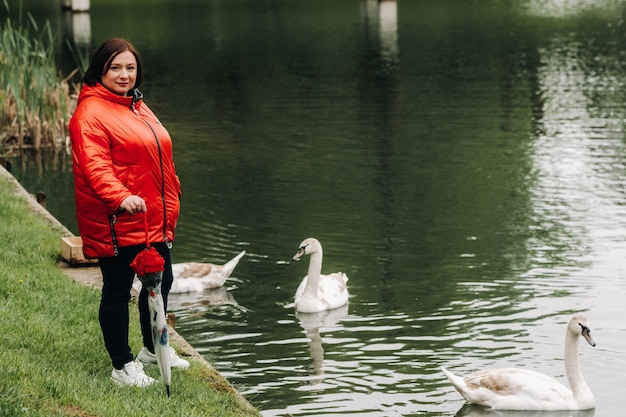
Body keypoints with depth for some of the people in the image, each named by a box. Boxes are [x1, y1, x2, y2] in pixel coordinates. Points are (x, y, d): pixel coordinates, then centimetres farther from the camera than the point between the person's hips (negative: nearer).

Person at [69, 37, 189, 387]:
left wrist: (170, 206, 22)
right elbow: (94, 165, -25)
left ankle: (154, 348, 39)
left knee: (160, 282, 20)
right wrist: (120, 197, -40)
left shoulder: (137, 106, 15)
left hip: (155, 220, 9)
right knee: (117, 291, -1)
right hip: (116, 224, -9)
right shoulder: (91, 113, -14)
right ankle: (123, 366, 9)